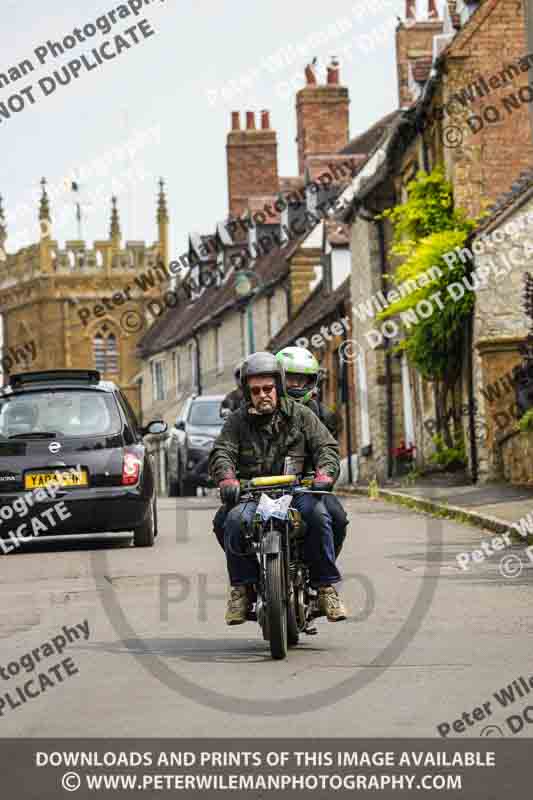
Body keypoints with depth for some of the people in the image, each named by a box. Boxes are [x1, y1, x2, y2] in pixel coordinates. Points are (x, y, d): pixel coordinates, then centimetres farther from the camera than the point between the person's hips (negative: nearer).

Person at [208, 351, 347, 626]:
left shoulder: (300, 415, 11)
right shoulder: (238, 420, 10)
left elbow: (326, 446, 5)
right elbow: (221, 452, -2)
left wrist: (324, 473, -18)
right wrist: (227, 478, -24)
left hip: (297, 489, 0)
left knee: (318, 513, -33)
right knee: (235, 520, -33)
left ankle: (326, 587, -22)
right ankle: (240, 587, -16)